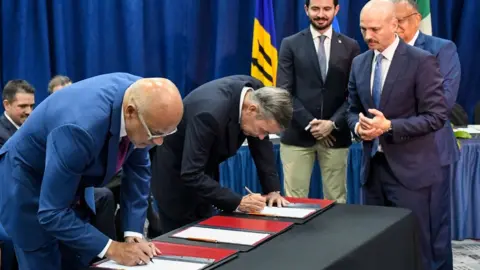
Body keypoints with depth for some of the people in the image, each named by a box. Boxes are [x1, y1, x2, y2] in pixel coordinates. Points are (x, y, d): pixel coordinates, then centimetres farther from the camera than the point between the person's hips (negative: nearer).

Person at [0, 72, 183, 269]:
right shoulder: (80, 127, -40)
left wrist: (134, 232, -10)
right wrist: (111, 249, -30)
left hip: (73, 180, 7)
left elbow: (137, 167, -5)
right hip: (28, 183, -6)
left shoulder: (140, 97, -20)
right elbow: (52, 213, -33)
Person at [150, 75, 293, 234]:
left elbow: (261, 143, -2)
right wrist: (237, 202, -37)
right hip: (174, 169, -7)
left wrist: (273, 189, -8)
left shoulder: (256, 93, -16)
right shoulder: (211, 112, -38)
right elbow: (191, 174, -37)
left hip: (200, 166, 7)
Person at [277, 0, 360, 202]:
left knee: (335, 201, 5)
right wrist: (309, 123, -11)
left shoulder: (350, 47, 8)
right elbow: (284, 92, -2)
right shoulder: (290, 45, 5)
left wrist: (333, 123, -10)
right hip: (298, 134, -1)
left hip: (336, 135, 1)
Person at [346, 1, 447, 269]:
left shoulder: (422, 61, -10)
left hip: (409, 169, -6)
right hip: (373, 166, 6)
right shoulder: (359, 63, 9)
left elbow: (436, 116, -13)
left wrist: (389, 126, -22)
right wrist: (358, 125, -7)